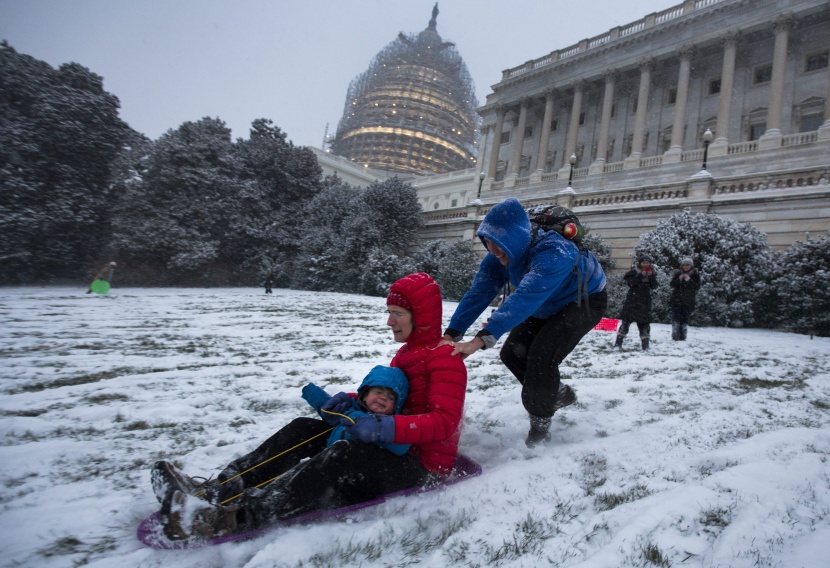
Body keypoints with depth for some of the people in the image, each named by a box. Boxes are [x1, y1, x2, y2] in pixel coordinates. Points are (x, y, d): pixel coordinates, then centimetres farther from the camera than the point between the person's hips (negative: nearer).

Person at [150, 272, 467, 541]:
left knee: (348, 455, -36)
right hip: (394, 447, 9)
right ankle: (217, 490, -15)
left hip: (423, 465, -9)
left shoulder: (446, 360, -14)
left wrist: (385, 428, -36)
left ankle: (233, 518, -43)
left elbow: (444, 422, -25)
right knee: (305, 428, -5)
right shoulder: (406, 353, 15)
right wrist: (352, 401, -4)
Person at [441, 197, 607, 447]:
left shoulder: (553, 253, -43)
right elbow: (479, 292, -24)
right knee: (512, 353, 0)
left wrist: (480, 340, -62)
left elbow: (525, 299, -54)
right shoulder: (501, 254, -19)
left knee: (541, 357, -24)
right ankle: (559, 394, 25)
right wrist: (451, 334, -35)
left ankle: (540, 425, 0)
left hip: (585, 302, -7)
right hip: (548, 306, 8)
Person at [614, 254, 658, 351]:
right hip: (632, 300, -3)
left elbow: (654, 286, -1)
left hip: (645, 301, 3)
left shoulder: (651, 273, 9)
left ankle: (645, 345, 7)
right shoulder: (633, 272, -2)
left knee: (644, 322, 2)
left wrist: (651, 276, -14)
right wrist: (641, 275, -21)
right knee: (626, 320, -2)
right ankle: (618, 343, 2)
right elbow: (630, 283, -16)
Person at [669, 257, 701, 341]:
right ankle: (675, 336, -3)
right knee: (676, 318, -5)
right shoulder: (677, 273, 3)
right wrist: (679, 279, -19)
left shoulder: (695, 274, 1)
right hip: (676, 300, 1)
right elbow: (671, 284, -2)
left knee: (685, 319, 0)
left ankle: (682, 337, 5)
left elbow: (697, 286, -8)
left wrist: (689, 280, -22)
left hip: (688, 302, 0)